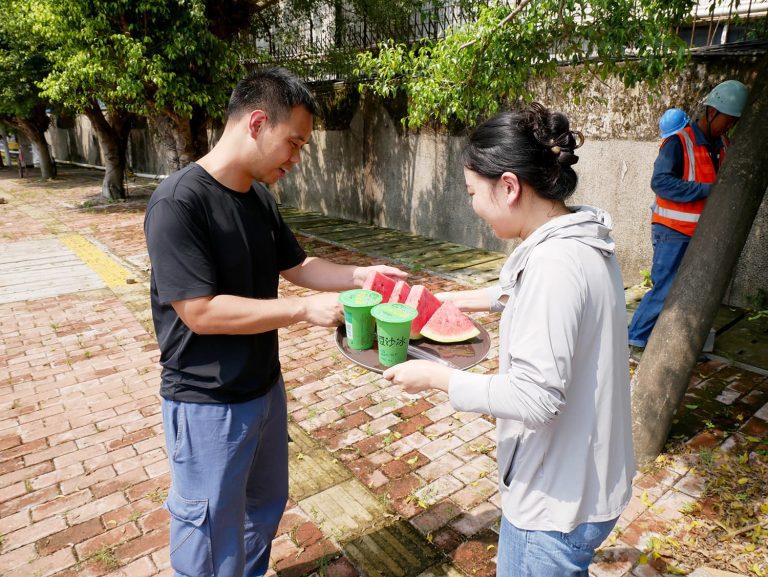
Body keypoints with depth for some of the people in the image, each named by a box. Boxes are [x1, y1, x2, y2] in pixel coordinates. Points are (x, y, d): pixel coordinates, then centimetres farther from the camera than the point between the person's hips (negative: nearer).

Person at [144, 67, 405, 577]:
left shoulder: (259, 198, 2)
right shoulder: (178, 204, -23)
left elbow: (295, 266, 11)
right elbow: (200, 311, -27)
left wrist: (358, 275, -5)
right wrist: (305, 309, -26)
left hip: (265, 386, 8)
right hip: (208, 406, -8)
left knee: (266, 506, 27)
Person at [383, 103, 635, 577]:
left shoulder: (554, 264, -31)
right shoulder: (581, 239, -1)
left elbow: (537, 396, -31)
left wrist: (436, 377, -22)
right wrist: (490, 298, 18)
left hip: (557, 498, -8)